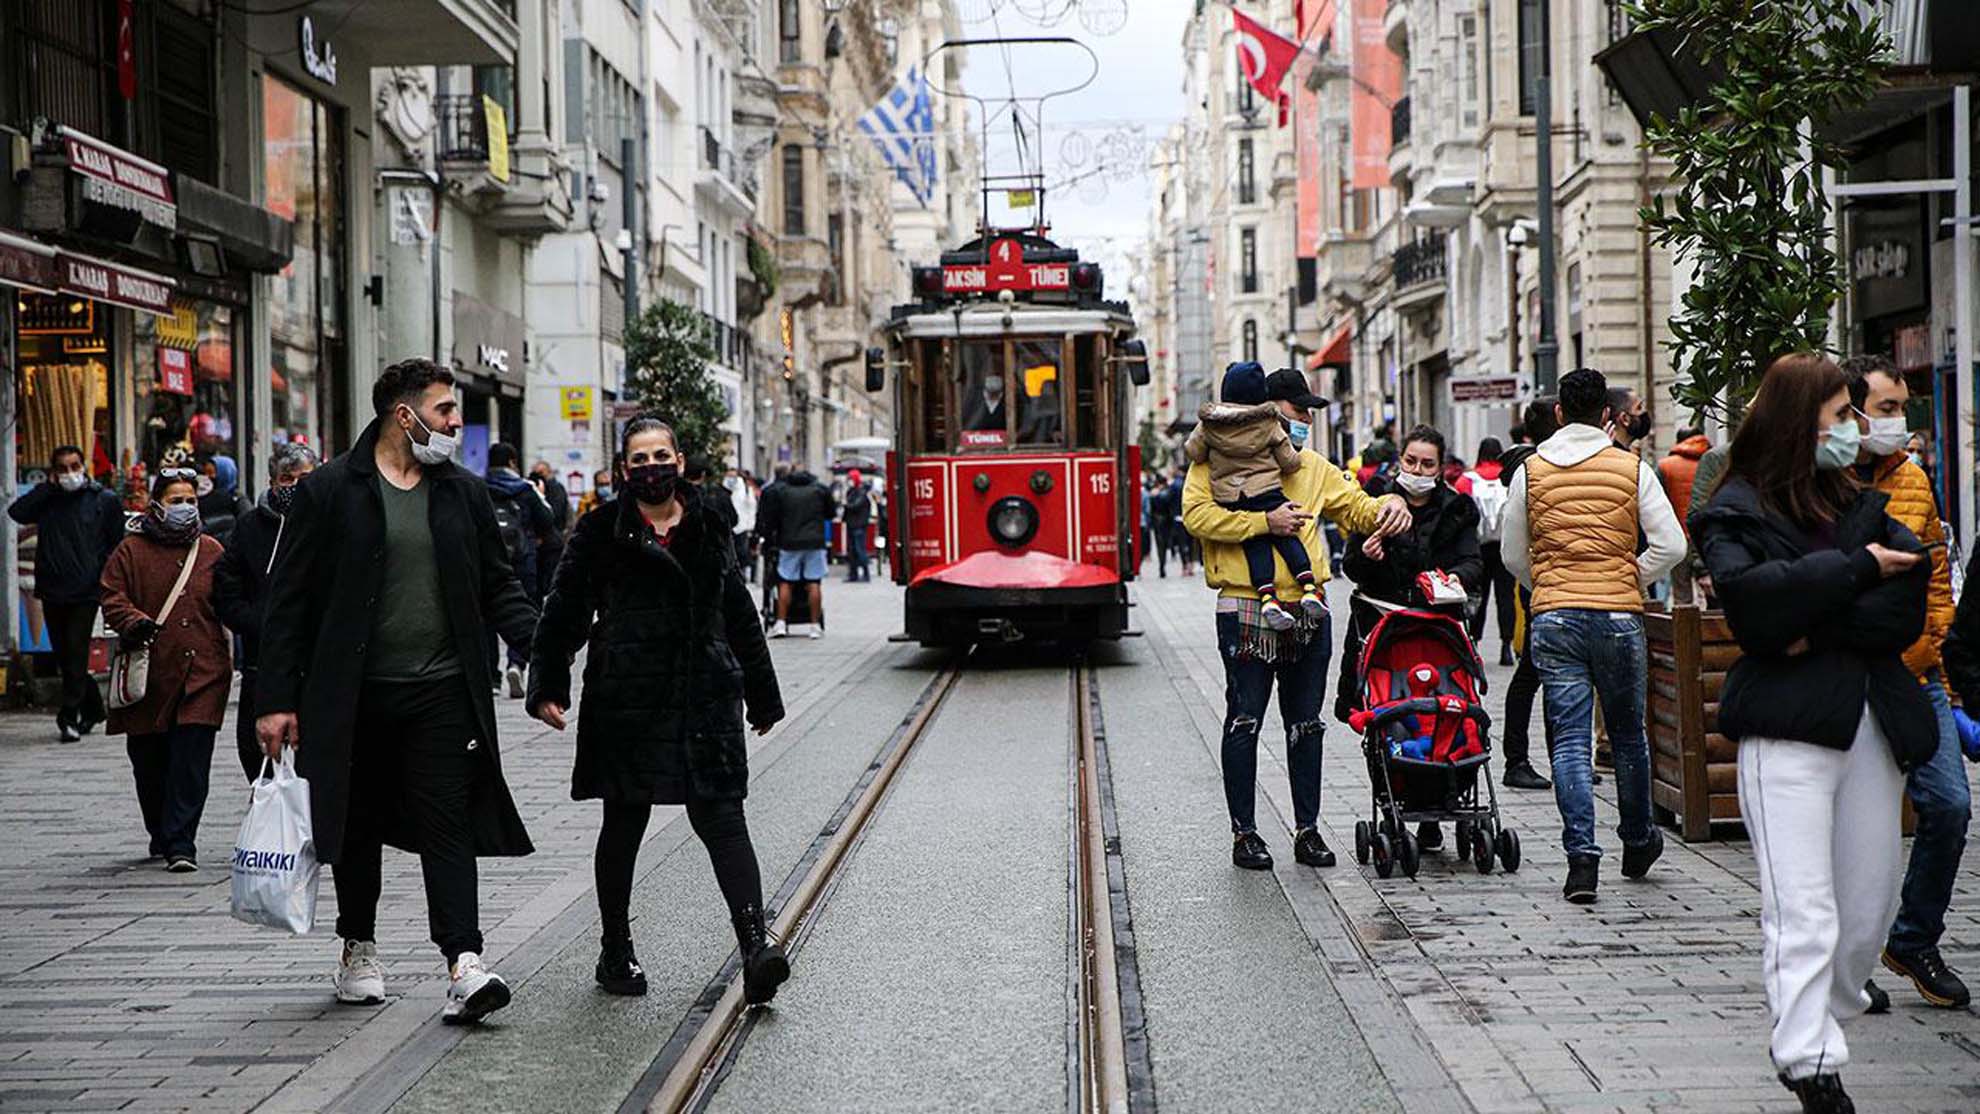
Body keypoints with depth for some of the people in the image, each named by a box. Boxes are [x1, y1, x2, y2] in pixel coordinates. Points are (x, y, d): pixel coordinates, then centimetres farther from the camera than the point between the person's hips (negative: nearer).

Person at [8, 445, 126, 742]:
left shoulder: (104, 500, 2)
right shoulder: (46, 499, 9)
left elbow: (116, 544, 7)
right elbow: (17, 512, -8)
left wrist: (105, 577, 1)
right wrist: (49, 486, -6)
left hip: (86, 592, -4)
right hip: (52, 590, 4)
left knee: (76, 653, -9)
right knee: (63, 656, 10)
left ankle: (69, 716, -7)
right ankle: (93, 709, 25)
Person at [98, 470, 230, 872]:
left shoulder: (212, 552, 11)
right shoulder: (131, 551, 5)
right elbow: (112, 598, 1)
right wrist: (134, 622, -18)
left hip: (202, 672, 0)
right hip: (149, 673, 0)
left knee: (191, 760, -9)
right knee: (149, 762, 9)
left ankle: (180, 843, -8)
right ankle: (161, 834, 29)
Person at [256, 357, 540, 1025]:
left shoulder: (464, 493, 9)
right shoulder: (330, 491, -2)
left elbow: (500, 588, 13)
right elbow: (288, 601, -2)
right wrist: (277, 699, -7)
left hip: (442, 692, 1)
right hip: (353, 697, -1)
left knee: (448, 824, -6)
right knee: (358, 825, 11)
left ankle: (464, 965, -11)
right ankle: (358, 951, 29)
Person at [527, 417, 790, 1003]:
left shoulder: (709, 527, 11)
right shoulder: (602, 533, 2)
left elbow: (740, 615, 18)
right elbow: (563, 613, 2)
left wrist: (762, 694, 20)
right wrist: (548, 685, -8)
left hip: (707, 697, 1)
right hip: (626, 701, -1)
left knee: (721, 817, -8)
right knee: (624, 823, 8)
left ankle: (755, 945, -15)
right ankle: (616, 951, 22)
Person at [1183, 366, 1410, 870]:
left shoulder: (1313, 467, 17)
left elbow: (1357, 508, 21)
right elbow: (1197, 514, -14)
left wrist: (1389, 504, -2)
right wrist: (1265, 522, -18)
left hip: (1308, 611, 5)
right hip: (1246, 609, -5)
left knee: (1306, 724, 10)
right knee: (1244, 722, 0)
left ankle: (1307, 830, 18)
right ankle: (1244, 833, 9)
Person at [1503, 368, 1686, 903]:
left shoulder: (1530, 471, 3)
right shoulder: (1632, 469, 0)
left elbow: (1513, 555, 9)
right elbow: (1670, 545, -4)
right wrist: (1630, 582, 8)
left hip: (1553, 619, 0)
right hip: (1619, 618, 0)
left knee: (1569, 740, 1)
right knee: (1628, 734, 16)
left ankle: (1582, 856, -9)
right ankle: (1638, 844, 31)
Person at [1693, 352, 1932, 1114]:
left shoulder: (1861, 505, 16)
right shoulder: (1737, 513, 1)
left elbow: (1906, 607, 2)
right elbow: (1754, 594, -19)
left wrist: (1819, 627, -13)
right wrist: (1856, 571, -11)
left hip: (1869, 724, 6)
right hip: (1788, 728, -6)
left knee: (1872, 900, 10)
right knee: (1804, 912, -11)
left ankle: (1827, 1015, 28)